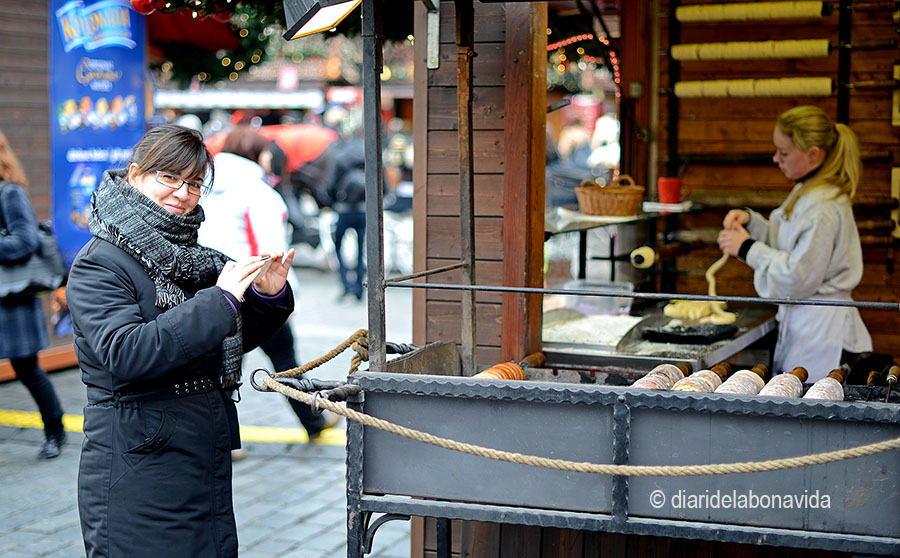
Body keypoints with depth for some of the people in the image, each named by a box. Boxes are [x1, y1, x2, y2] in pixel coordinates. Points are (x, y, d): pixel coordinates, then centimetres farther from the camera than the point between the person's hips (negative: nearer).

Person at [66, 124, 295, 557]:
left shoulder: (190, 256, 12)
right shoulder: (99, 265, -10)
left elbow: (233, 341, 20)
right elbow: (123, 353, -25)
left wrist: (268, 297, -1)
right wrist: (219, 302, -26)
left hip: (209, 464, 7)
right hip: (137, 470, -7)